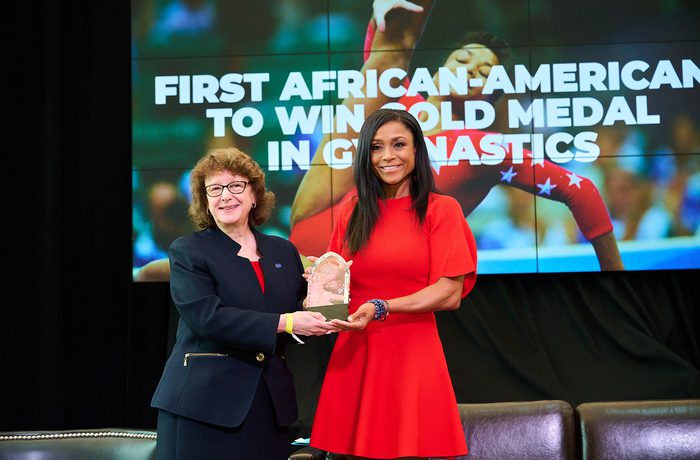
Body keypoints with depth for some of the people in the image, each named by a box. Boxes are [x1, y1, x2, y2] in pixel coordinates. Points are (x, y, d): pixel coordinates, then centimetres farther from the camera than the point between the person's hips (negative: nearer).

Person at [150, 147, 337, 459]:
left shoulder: (283, 251, 13)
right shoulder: (188, 252, 0)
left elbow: (299, 315, 16)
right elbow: (207, 317, -15)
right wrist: (282, 323, -20)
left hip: (270, 402, 4)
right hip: (204, 400, -4)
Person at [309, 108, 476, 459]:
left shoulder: (440, 209, 0)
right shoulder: (352, 210, 12)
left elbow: (450, 294, -8)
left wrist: (381, 308, -19)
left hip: (412, 352, -3)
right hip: (354, 354, 3)